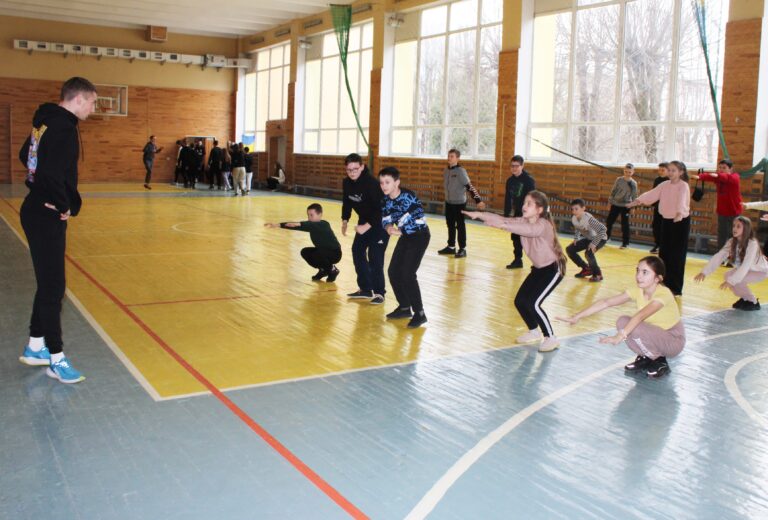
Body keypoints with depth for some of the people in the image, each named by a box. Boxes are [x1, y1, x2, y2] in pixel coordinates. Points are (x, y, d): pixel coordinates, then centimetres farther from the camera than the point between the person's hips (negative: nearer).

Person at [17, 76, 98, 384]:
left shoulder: (46, 121, 11)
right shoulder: (63, 127, -19)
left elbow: (26, 156, 24)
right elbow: (51, 172, -31)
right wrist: (64, 205, -16)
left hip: (38, 212, 10)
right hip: (47, 218, -10)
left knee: (48, 283, 18)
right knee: (53, 287, -3)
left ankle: (35, 347, 30)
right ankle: (56, 360, 6)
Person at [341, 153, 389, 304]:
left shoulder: (371, 183, -29)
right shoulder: (346, 183, -6)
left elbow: (380, 208, -31)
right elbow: (347, 202, 10)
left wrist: (367, 226, -36)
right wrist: (345, 221, 0)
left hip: (380, 222, -8)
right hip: (364, 221, 8)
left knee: (374, 256, -15)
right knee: (357, 251, 7)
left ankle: (379, 292, -5)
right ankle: (365, 289, 18)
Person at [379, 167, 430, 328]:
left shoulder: (408, 197, -26)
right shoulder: (385, 199, -4)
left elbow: (419, 221, -28)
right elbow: (385, 219, 3)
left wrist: (400, 231, -21)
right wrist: (388, 227, -19)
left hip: (419, 236, -8)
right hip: (405, 236, 8)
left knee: (407, 274, -15)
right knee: (393, 272, 6)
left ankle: (419, 313, -3)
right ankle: (404, 308, 23)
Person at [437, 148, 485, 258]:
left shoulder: (461, 171, -16)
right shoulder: (446, 171, 4)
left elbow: (470, 187, -18)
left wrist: (478, 200, -21)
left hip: (459, 203, -6)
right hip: (449, 203, 7)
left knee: (460, 226, 1)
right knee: (450, 225, 14)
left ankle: (462, 249, 9)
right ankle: (451, 247, 26)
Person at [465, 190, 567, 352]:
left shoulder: (543, 225, -28)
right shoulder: (523, 221, -6)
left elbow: (528, 229, -48)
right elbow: (503, 220, -16)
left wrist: (504, 225, -60)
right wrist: (480, 215, -30)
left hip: (553, 269, -8)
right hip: (538, 268, 8)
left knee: (533, 303, -18)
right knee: (520, 301, 3)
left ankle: (551, 338, 0)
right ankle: (534, 331, 26)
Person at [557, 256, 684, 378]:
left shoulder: (663, 294, -28)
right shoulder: (637, 291, -10)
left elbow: (640, 315, -45)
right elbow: (606, 302, -17)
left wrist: (620, 336, -57)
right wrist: (577, 316, -25)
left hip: (673, 341, -6)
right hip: (654, 335, 6)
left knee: (635, 327, -30)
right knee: (623, 322, -18)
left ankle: (660, 362, -6)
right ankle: (646, 358, 3)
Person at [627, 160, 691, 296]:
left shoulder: (684, 186, -14)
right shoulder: (665, 184, 7)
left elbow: (682, 200, -32)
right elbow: (652, 194, -1)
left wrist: (679, 213, -50)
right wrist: (637, 201, -16)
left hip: (681, 222, -7)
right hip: (667, 220, 7)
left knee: (677, 256, -4)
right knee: (664, 253, 10)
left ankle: (676, 288, 3)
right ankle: (664, 284, 23)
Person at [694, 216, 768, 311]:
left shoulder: (752, 243, -33)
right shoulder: (732, 242, -15)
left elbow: (745, 265, -40)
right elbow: (718, 257, -22)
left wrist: (731, 281, -48)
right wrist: (704, 272, -34)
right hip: (746, 270, 7)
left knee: (736, 280, -26)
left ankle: (754, 302, -3)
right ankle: (745, 298, 10)